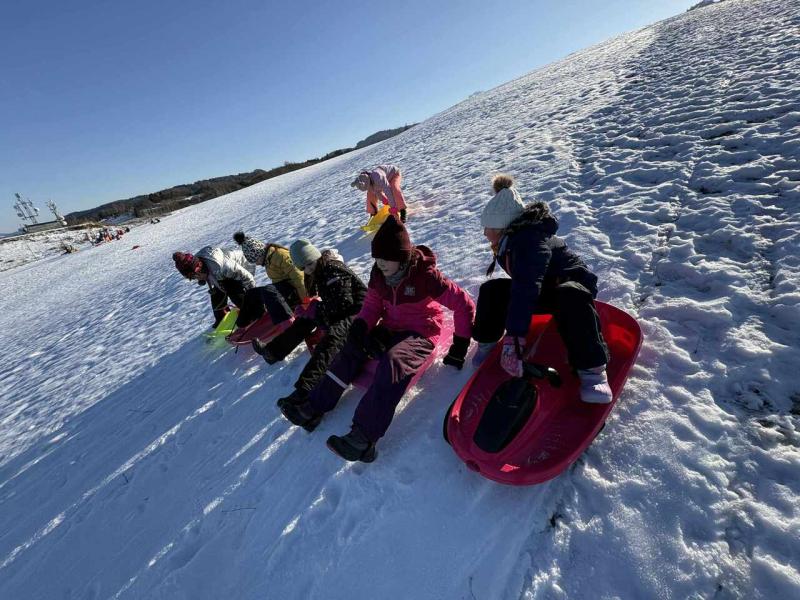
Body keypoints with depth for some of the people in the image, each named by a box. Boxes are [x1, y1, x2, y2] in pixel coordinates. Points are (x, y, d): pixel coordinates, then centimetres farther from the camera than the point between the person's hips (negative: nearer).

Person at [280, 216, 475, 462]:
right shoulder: (379, 274, -3)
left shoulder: (424, 275, -21)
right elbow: (372, 304, 9)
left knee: (394, 362, -35)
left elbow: (464, 304, -16)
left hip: (421, 333, -6)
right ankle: (314, 408, -9)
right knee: (351, 348, -14)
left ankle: (364, 436, -38)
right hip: (391, 328, 7)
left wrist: (459, 347, -12)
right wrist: (360, 325, -14)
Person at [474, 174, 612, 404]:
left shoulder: (529, 241, -33)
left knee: (570, 297, -42)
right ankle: (486, 342, 6)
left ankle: (592, 368, -39)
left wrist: (513, 337, -48)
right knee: (491, 290, -6)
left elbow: (525, 291, -43)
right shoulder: (508, 241, -3)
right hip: (542, 289, 8)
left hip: (572, 284, -8)